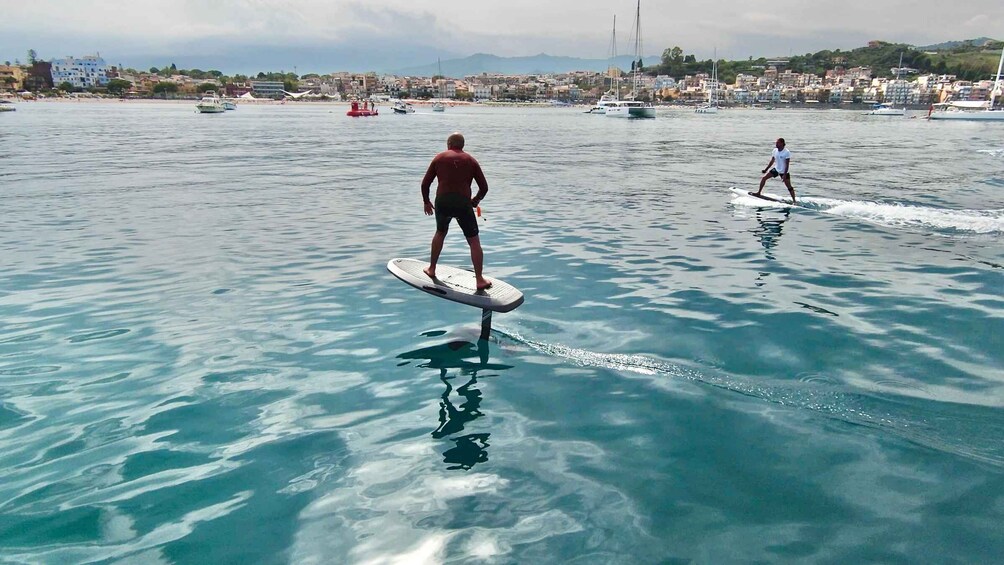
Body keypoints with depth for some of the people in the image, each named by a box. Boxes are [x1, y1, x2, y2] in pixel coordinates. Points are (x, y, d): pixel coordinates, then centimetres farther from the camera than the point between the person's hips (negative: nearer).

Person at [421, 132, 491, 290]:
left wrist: (426, 201, 25)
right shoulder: (471, 160, 11)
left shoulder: (439, 158, 13)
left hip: (442, 202, 2)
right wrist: (475, 201, 25)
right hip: (463, 203, -2)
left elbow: (425, 183, 11)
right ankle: (480, 280, 2)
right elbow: (484, 187, 8)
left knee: (440, 233, 28)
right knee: (474, 241, 4)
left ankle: (432, 269, 36)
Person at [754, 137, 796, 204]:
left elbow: (787, 164, -20)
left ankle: (794, 201, 7)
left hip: (784, 172, -6)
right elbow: (772, 161, 9)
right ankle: (758, 193, 11)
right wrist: (766, 169, 8)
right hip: (776, 169, 6)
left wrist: (784, 175, -26)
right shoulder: (775, 151, -3)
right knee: (764, 178, 0)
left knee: (789, 187, -1)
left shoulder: (787, 152, -20)